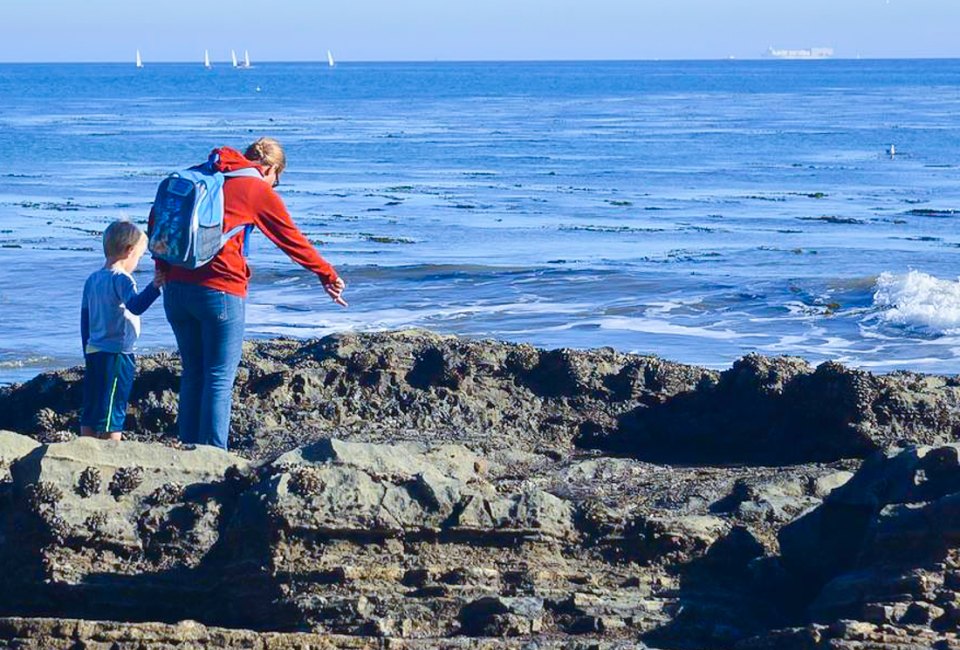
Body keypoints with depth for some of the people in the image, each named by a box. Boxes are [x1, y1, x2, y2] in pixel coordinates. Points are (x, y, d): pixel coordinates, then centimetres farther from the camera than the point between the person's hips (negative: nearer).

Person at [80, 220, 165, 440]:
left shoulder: (92, 280, 12)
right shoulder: (121, 279, -13)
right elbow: (134, 305, -32)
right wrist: (154, 288, -45)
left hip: (93, 352, 8)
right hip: (117, 355, -8)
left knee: (90, 412, 10)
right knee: (113, 413, -4)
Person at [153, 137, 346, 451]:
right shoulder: (259, 191, 2)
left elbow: (157, 218, 17)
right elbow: (293, 240, 10)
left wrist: (164, 267, 19)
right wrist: (328, 276, 22)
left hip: (176, 287, 6)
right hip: (220, 291, -6)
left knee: (192, 374, 15)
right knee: (220, 378, -1)